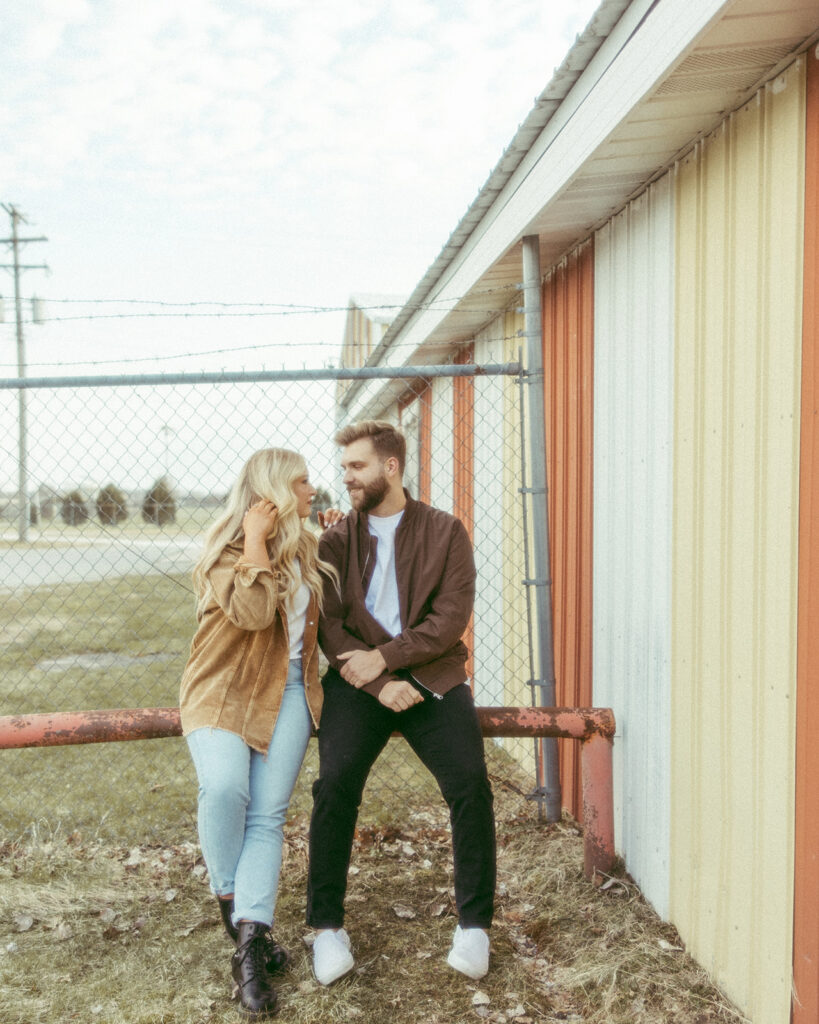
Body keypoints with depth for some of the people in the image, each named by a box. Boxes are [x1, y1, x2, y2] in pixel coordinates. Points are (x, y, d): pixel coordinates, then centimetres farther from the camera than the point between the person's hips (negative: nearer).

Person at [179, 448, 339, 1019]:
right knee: (224, 787, -28)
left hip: (290, 690, 5)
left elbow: (320, 608, 30)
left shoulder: (305, 549, 14)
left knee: (268, 814, -7)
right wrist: (256, 541, -18)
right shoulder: (227, 551, -7)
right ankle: (231, 902, -6)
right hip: (224, 688, -5)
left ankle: (251, 936, -10)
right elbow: (252, 611, -24)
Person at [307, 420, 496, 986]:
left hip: (433, 677, 0)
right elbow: (328, 624, -1)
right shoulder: (335, 541, 8)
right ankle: (328, 927, 0)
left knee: (471, 784, -15)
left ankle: (474, 924, 4)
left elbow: (452, 617, -6)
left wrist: (386, 657, -14)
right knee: (335, 785, -18)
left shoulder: (445, 531, 3)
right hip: (360, 680, 1)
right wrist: (377, 682, -15)